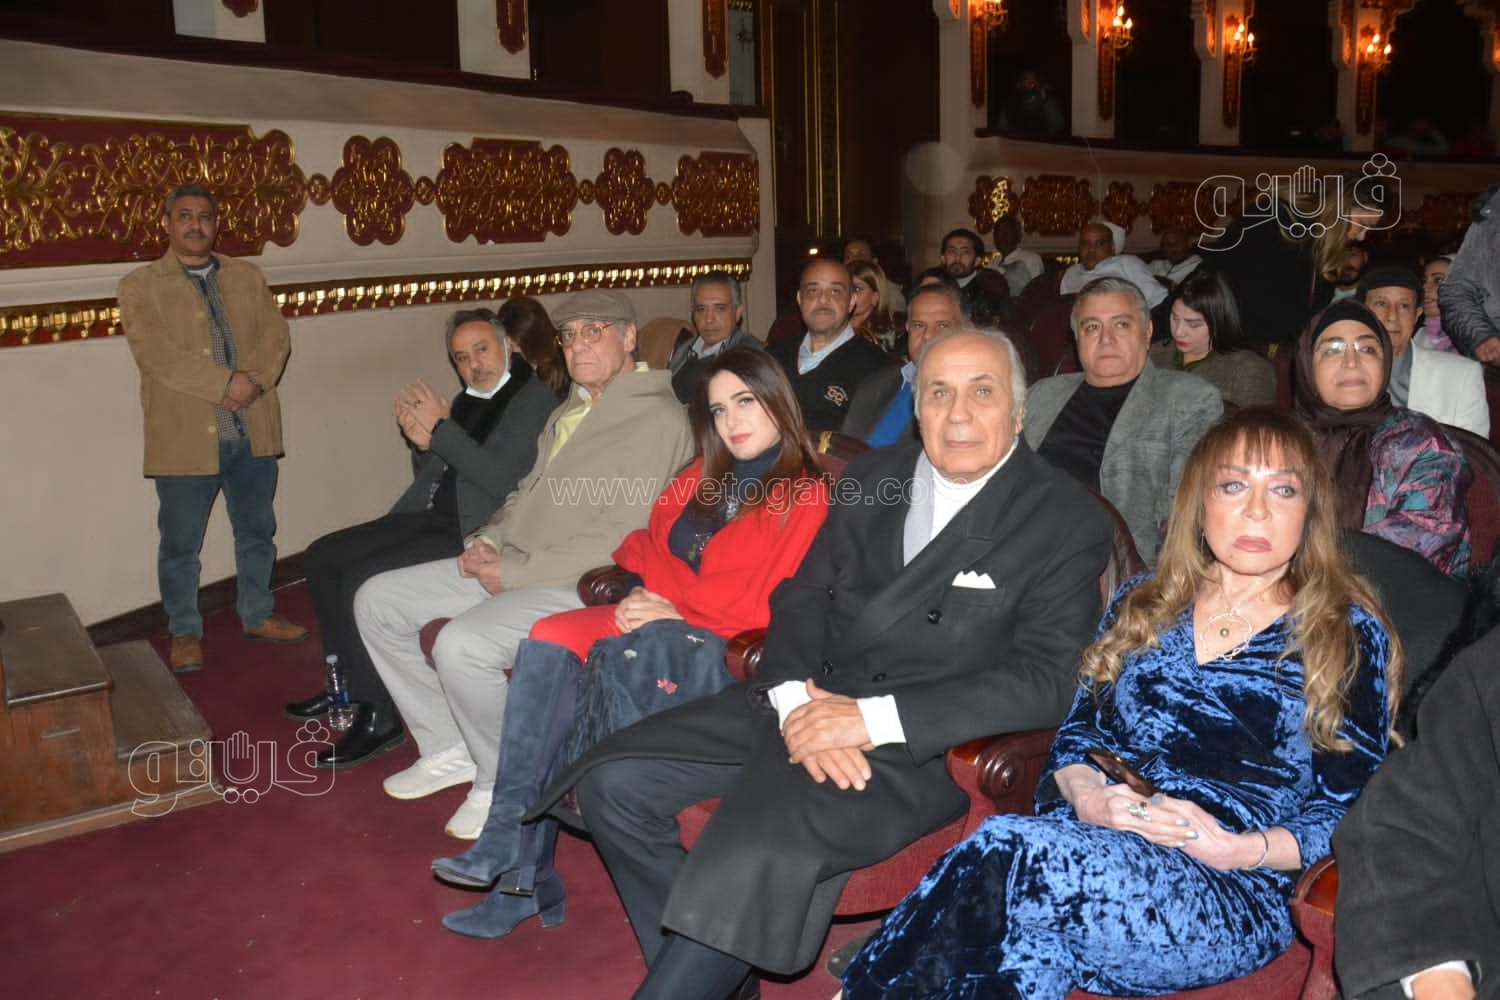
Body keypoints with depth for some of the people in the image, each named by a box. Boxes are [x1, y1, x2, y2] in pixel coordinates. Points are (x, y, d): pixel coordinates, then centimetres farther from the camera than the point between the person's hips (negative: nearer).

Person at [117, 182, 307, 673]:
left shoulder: (248, 277, 12)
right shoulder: (140, 286, -1)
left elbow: (276, 334, 2)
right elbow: (155, 353, -14)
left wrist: (256, 379, -17)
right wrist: (224, 384, -22)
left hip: (252, 430, 4)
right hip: (185, 437, -4)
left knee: (257, 532, 16)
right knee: (180, 544, 7)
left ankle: (257, 614, 33)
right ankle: (184, 633, 23)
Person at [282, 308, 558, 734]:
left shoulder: (536, 399, -8)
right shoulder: (467, 399, 17)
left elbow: (501, 479, -20)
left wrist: (440, 428, -16)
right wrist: (422, 442, 0)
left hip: (472, 534, -9)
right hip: (429, 517, 9)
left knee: (361, 578, -22)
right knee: (321, 556, 5)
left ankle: (377, 710, -7)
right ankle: (347, 682, 18)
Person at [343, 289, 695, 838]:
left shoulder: (657, 419, -13)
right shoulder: (572, 408, 17)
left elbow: (620, 536, -20)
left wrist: (516, 574, -18)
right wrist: (486, 541, 2)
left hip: (579, 584, -10)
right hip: (510, 563, 10)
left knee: (461, 644, -32)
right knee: (376, 601, 5)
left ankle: (502, 784, -5)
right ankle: (449, 749, 15)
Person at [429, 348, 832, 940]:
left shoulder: (805, 496, -1)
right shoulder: (701, 478, 20)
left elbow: (773, 606, -10)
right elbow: (650, 543, 20)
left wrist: (675, 610, -13)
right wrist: (643, 590, -2)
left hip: (725, 648, -6)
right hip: (655, 619, 6)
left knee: (611, 657, -33)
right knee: (550, 639, -23)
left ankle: (524, 865, -22)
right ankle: (514, 854, -25)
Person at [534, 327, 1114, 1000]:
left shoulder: (1070, 521, -3)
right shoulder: (872, 477, 13)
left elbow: (1043, 682, -12)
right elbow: (801, 598, 10)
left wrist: (873, 717, -20)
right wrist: (798, 702, -12)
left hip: (919, 743, -6)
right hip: (804, 701, 6)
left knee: (756, 855, -31)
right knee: (614, 781, -8)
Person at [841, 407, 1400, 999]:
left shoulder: (1347, 635, 7)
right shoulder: (1142, 606, 17)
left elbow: (1348, 815, 4)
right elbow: (1078, 738, 15)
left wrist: (1235, 848, -13)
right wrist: (1090, 799, -8)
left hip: (1237, 896, -3)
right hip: (1098, 840, 3)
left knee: (1010, 846, -34)